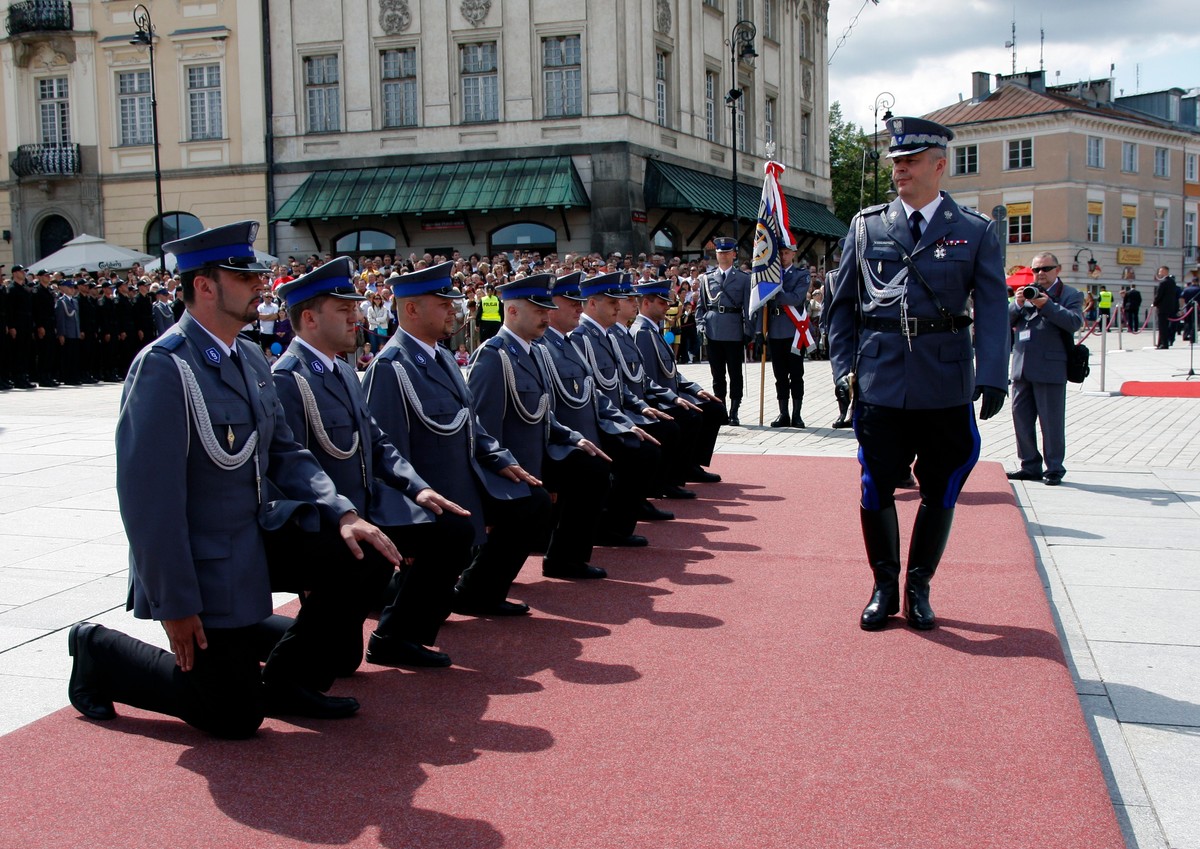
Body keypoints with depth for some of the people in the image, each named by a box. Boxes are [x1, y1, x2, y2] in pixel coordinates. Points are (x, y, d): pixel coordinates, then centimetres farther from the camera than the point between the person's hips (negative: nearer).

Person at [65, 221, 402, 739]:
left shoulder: (250, 358, 5)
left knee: (355, 552, -12)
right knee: (234, 717, -1)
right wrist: (175, 605, -21)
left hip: (260, 530, 8)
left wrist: (341, 514, -9)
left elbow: (284, 452, 8)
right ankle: (98, 650, 21)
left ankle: (288, 678, 9)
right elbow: (148, 496, -23)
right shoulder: (164, 367, -22)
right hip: (205, 563, -8)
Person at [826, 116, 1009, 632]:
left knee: (940, 491, 7)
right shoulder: (866, 226, 8)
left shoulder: (976, 232, 5)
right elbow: (842, 303, 10)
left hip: (945, 385, 0)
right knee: (876, 488, 2)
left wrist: (992, 377, -13)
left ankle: (918, 588, 23)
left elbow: (992, 309, -2)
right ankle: (884, 586, 20)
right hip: (880, 381, 0)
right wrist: (843, 367, 1)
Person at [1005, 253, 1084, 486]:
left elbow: (1075, 322, -14)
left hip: (1050, 369, -5)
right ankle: (1030, 465, 20)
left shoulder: (1070, 295, 2)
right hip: (1022, 368, 6)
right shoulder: (1027, 293, 16)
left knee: (1051, 420, -1)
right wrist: (1018, 304, -8)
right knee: (1021, 416, 10)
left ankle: (1054, 468, 8)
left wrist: (1048, 305, -19)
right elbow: (1007, 322, 10)